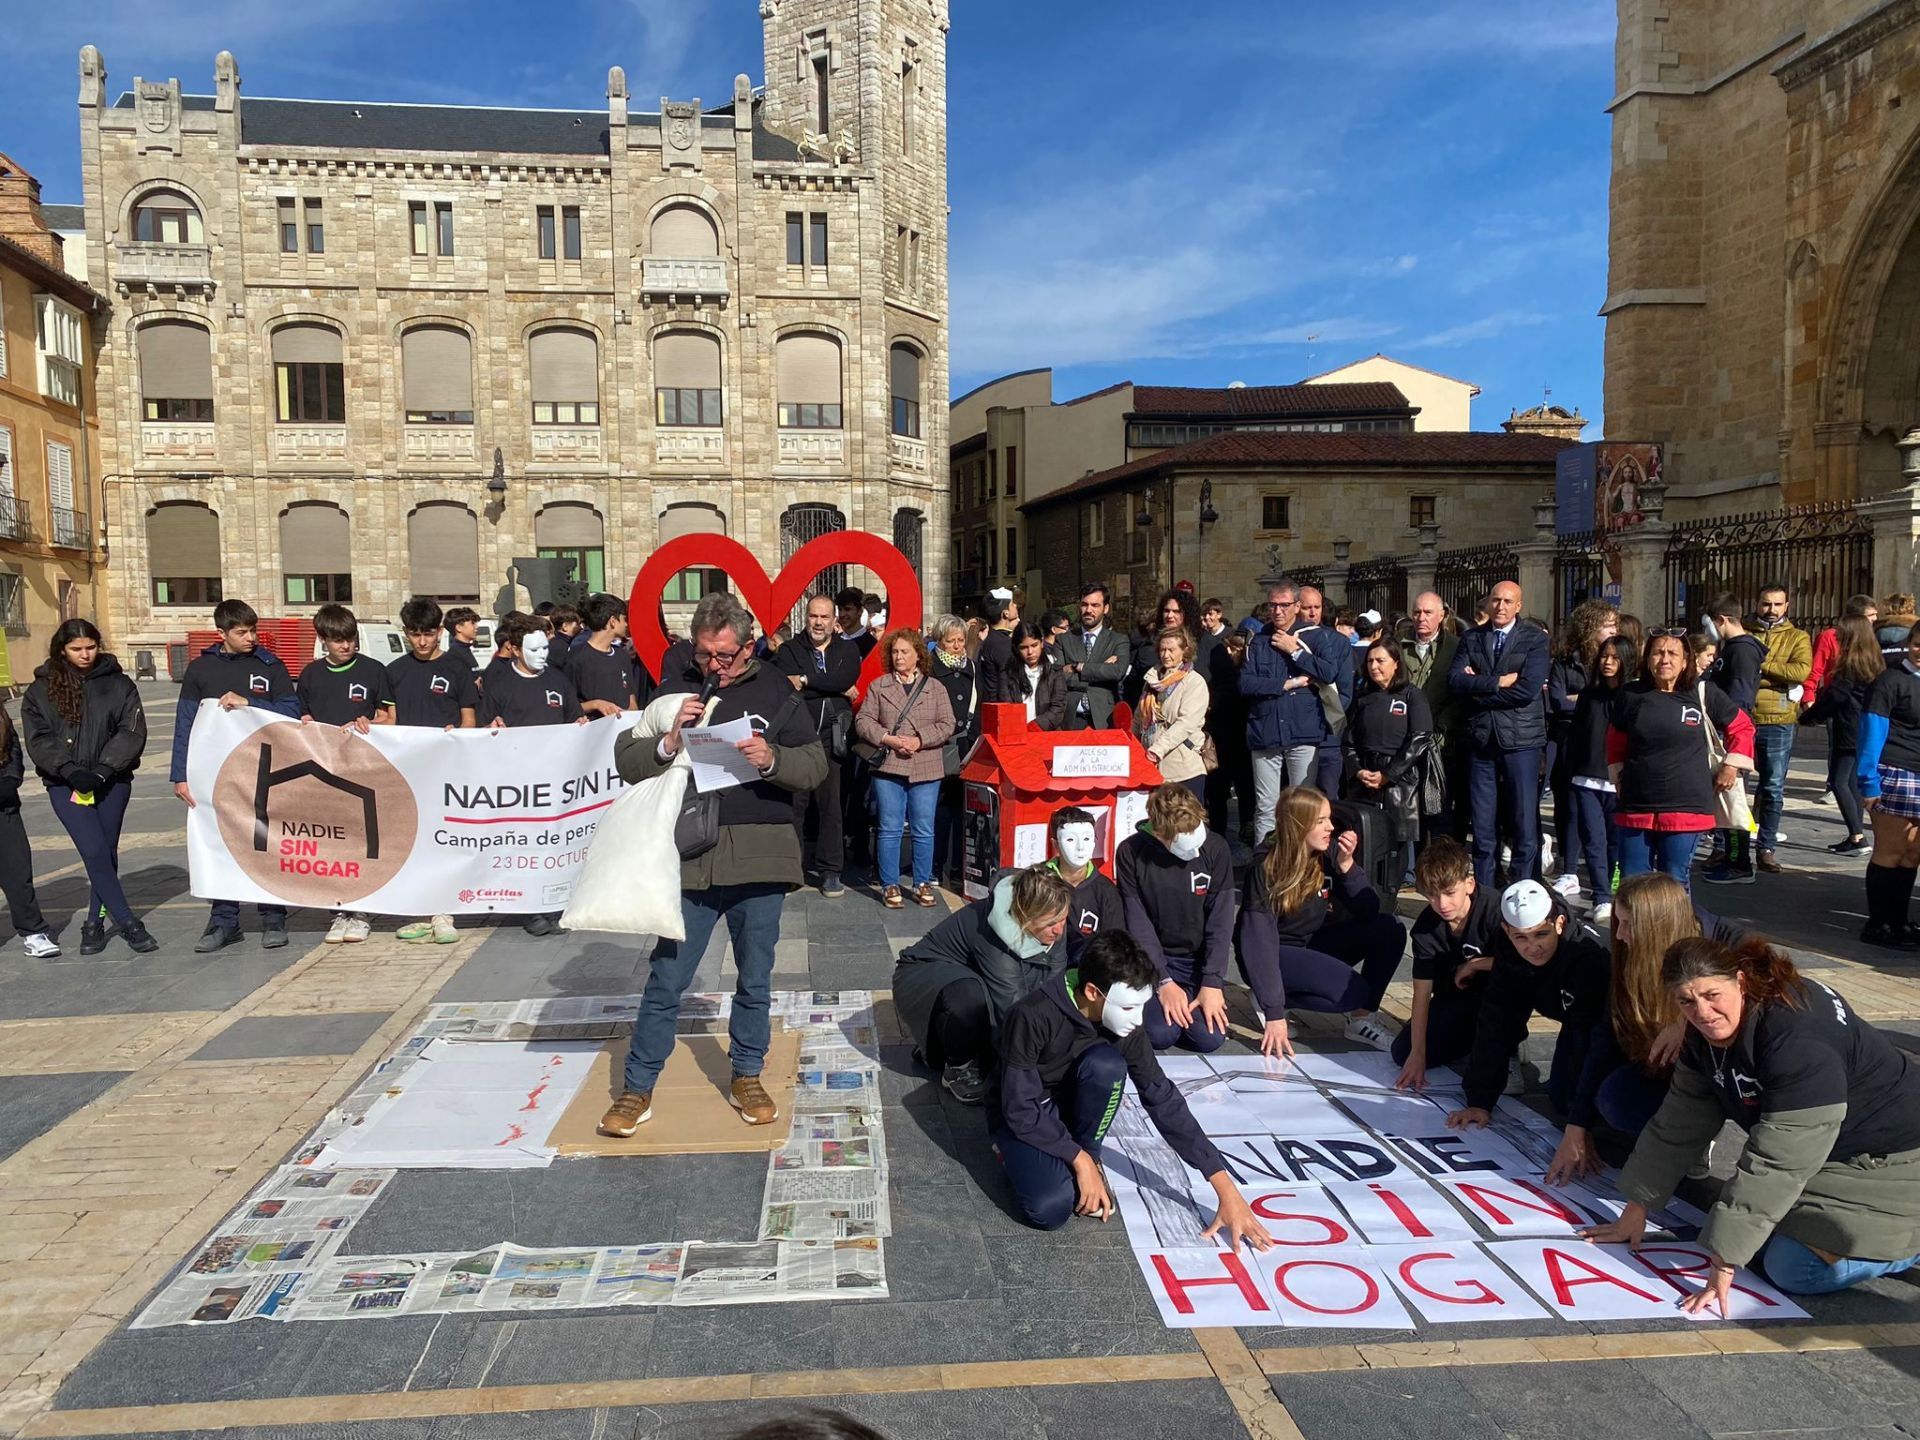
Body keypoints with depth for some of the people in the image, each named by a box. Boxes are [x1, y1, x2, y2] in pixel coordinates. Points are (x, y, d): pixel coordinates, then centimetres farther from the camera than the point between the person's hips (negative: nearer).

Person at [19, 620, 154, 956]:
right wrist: (71, 771, -15)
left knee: (106, 853, 6)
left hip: (112, 782, 1)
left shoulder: (118, 684, 4)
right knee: (96, 853, -10)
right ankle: (127, 922, -4)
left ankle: (95, 922, 18)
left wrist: (103, 771, -14)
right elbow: (37, 738, -1)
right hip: (65, 786, -1)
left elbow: (132, 731, -3)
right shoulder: (41, 690, 6)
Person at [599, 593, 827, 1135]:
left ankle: (747, 1077, 31)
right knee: (666, 980, 5)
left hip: (760, 856, 0)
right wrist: (668, 743, -16)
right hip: (691, 856, 0)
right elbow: (625, 760, 3)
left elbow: (815, 763, 0)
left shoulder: (775, 691, 3)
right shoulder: (676, 691, 4)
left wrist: (771, 758, -18)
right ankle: (637, 1089, 19)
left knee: (755, 979, 13)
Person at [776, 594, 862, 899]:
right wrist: (836, 689, -9)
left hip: (832, 737, 1)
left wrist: (805, 681, -10)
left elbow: (846, 677, -9)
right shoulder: (789, 651, 8)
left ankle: (830, 871, 10)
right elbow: (784, 687, -10)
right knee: (794, 803, 0)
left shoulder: (847, 649, 12)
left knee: (831, 804, 2)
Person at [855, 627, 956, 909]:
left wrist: (919, 740, -12)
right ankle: (890, 886, 11)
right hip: (888, 768, 0)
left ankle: (922, 884, 16)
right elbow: (863, 721, 2)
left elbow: (947, 725, 1)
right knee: (889, 830, 2)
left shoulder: (936, 688, 8)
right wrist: (887, 738, -13)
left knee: (924, 831, 5)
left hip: (926, 769, 1)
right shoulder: (878, 686, 8)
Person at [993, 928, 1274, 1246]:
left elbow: (1163, 1099, -12)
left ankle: (1085, 1160, -5)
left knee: (1106, 1064, -29)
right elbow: (1020, 1108, -26)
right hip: (1021, 1117, -4)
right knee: (1051, 1209, -31)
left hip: (1069, 1106, 4)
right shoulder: (1033, 1017, -32)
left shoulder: (1124, 1025, -16)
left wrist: (1226, 1189, -13)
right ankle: (1022, 1156, 3)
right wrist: (1080, 1159, -22)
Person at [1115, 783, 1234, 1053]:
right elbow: (1137, 923, -12)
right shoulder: (1131, 852, -14)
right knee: (1161, 1034, -21)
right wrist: (1163, 981, -16)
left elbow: (1221, 922, -9)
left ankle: (1189, 999, 16)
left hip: (1199, 958, 2)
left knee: (1210, 1037, -15)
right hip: (1151, 958, -1)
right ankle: (1154, 1000, 12)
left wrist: (1212, 983, -15)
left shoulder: (1215, 849, -11)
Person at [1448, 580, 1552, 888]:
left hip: (1520, 739, -2)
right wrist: (1498, 682, -14)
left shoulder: (1535, 639, 2)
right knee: (1483, 829, 7)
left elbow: (1528, 689, -12)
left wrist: (1478, 688, -7)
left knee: (1525, 827, 0)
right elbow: (1455, 680, -5)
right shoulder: (1471, 638, 10)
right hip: (1480, 741, 2)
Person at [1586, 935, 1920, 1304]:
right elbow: (1678, 1126, 1)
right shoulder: (1707, 1034, -7)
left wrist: (1724, 1263, -32)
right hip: (1833, 1159, 9)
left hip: (1888, 1160, -9)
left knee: (1795, 1269, -16)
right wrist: (1636, 1208, 1)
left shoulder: (1797, 1041, -35)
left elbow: (1776, 1164, -35)